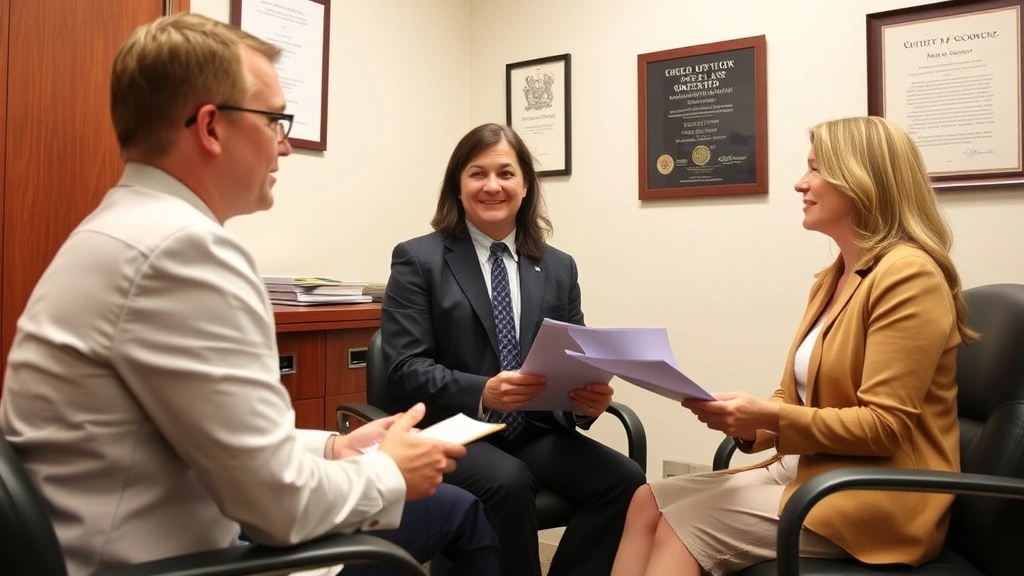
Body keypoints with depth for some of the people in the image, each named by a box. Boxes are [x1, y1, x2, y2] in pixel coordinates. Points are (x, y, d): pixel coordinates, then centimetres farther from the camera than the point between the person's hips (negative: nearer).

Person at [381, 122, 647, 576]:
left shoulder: (558, 268, 12)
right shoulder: (418, 260, 1)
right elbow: (405, 370, -8)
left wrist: (588, 397, -15)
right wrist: (481, 393, -25)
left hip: (535, 432, 4)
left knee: (624, 480, -21)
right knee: (509, 483, -33)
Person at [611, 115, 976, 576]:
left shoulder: (908, 274, -14)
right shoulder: (831, 280, 15)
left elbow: (884, 426, -19)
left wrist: (770, 417, -24)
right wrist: (748, 421, -7)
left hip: (876, 498, -8)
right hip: (810, 469, 8)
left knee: (684, 522, -21)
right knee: (649, 502, -8)